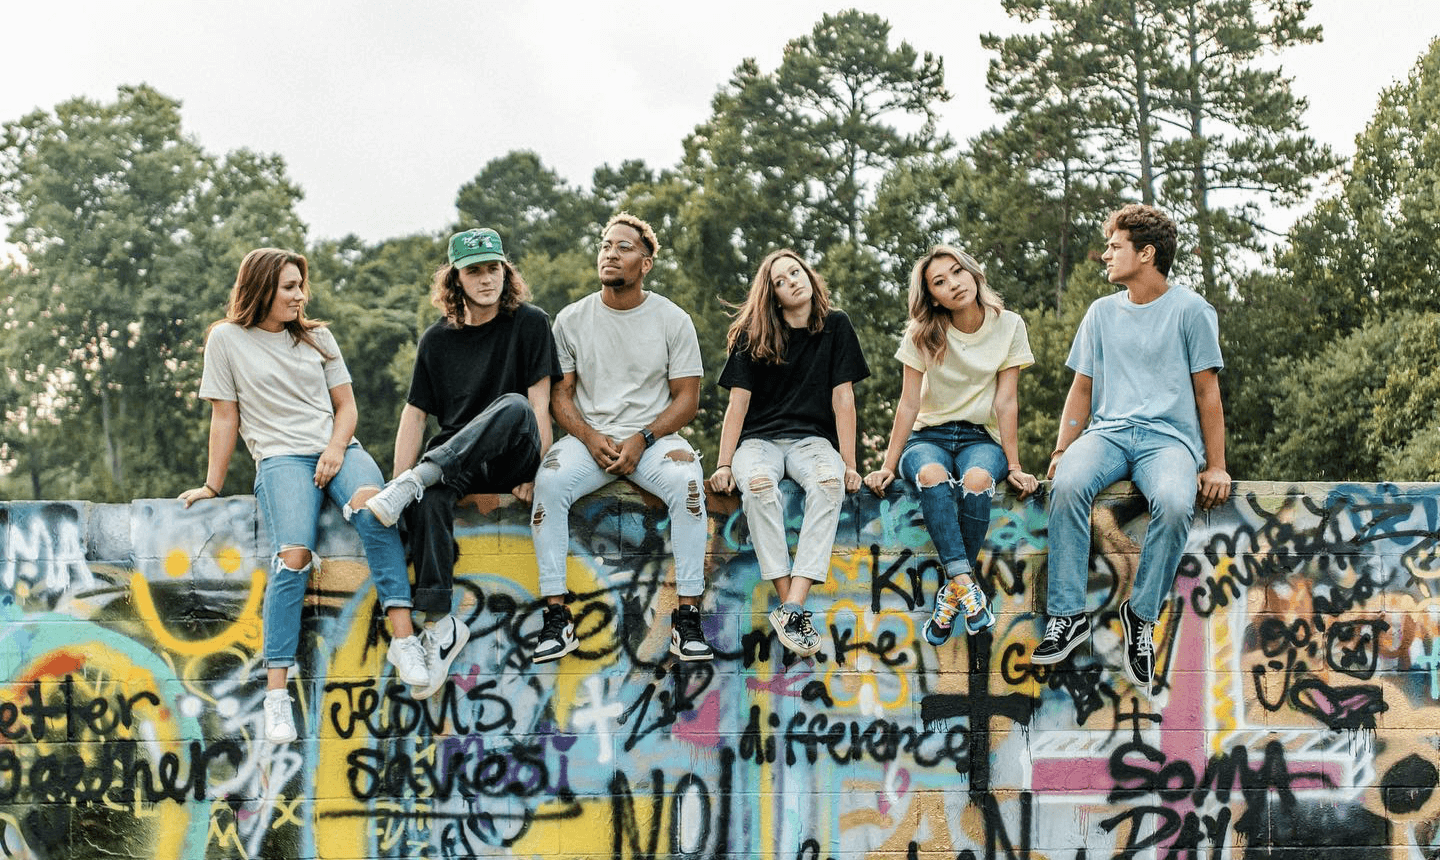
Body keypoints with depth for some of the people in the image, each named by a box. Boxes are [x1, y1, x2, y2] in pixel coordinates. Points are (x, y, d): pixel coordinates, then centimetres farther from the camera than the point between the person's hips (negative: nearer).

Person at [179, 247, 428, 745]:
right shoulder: (227, 339, 10)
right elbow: (225, 418, 10)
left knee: (371, 505, -34)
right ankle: (276, 693, -30)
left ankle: (404, 638, -40)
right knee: (294, 555, -30)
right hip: (280, 457, -3)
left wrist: (337, 448, -3)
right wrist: (213, 485, 8)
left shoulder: (317, 336, 19)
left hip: (337, 448, 3)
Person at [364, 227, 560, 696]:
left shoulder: (529, 323, 2)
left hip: (513, 459, -2)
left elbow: (539, 402, -5)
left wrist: (535, 473, -16)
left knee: (514, 407, -37)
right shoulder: (438, 338, 10)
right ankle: (439, 623, -34)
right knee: (426, 500, -34)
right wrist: (397, 480, -4)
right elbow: (415, 413, 8)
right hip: (457, 460, 2)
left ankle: (414, 481, -39)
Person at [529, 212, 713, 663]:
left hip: (653, 437, -1)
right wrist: (590, 438, -13)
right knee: (549, 480, -30)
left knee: (687, 481, -33)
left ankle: (687, 618, -28)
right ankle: (556, 617, -25)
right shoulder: (572, 319, 6)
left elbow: (687, 398, 1)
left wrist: (642, 439, -14)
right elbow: (560, 395, 7)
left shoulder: (672, 320, 2)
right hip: (588, 437, 1)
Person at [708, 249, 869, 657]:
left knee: (830, 481, -36)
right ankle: (789, 606, -36)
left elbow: (842, 398, 1)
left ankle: (792, 607, -42)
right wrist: (724, 464, -11)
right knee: (758, 484, -37)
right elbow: (738, 402, -1)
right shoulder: (752, 337, 3)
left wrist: (849, 464, -7)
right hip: (759, 438, 0)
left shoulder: (836, 327, 5)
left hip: (812, 438, 1)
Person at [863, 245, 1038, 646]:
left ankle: (951, 594, -28)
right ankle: (967, 586, -43)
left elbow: (1006, 402, -4)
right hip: (929, 435, 0)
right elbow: (909, 404, -3)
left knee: (977, 480, -37)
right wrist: (888, 466, -8)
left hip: (982, 437, 0)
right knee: (931, 475, -38)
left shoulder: (1009, 326, -3)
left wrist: (1014, 467, -8)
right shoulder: (923, 334, -2)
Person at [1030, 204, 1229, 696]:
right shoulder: (1102, 312, 19)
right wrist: (1062, 449, 4)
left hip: (1170, 436, -3)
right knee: (1068, 484, -32)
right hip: (1108, 430, 3)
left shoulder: (1190, 310, 6)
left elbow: (1207, 392, 5)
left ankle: (1142, 614, -18)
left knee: (1174, 502, -37)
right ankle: (1067, 615, -29)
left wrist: (1216, 467, -1)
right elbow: (1083, 387, 19)